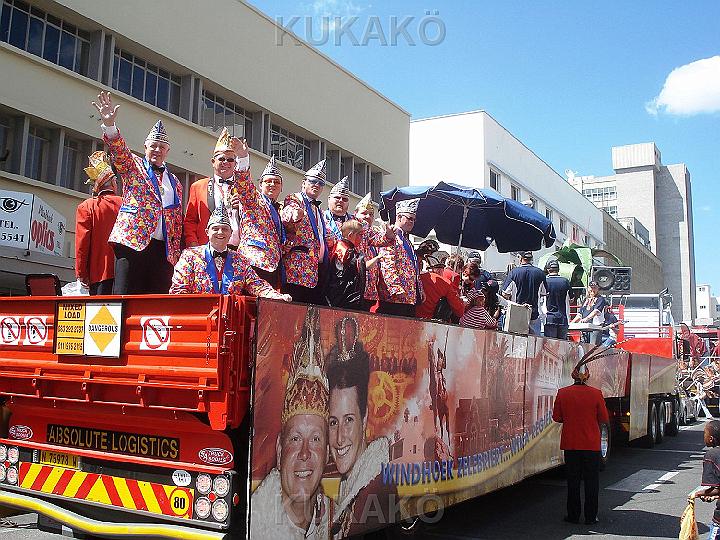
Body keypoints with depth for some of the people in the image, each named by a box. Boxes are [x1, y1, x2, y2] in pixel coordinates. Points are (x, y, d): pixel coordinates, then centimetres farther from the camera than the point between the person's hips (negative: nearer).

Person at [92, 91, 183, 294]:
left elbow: (178, 221, 17)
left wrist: (177, 253, 8)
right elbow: (119, 151, -7)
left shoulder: (175, 182, 21)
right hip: (132, 242, -3)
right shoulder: (133, 166, 14)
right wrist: (109, 125, -26)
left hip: (164, 250, 3)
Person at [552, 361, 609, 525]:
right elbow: (604, 419, -2)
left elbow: (557, 417, 0)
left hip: (570, 444, 1)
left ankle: (573, 516, 14)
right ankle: (590, 516, 13)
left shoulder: (562, 393, -6)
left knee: (573, 480, 9)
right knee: (591, 481, 9)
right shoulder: (596, 394, -8)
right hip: (591, 444, -1)